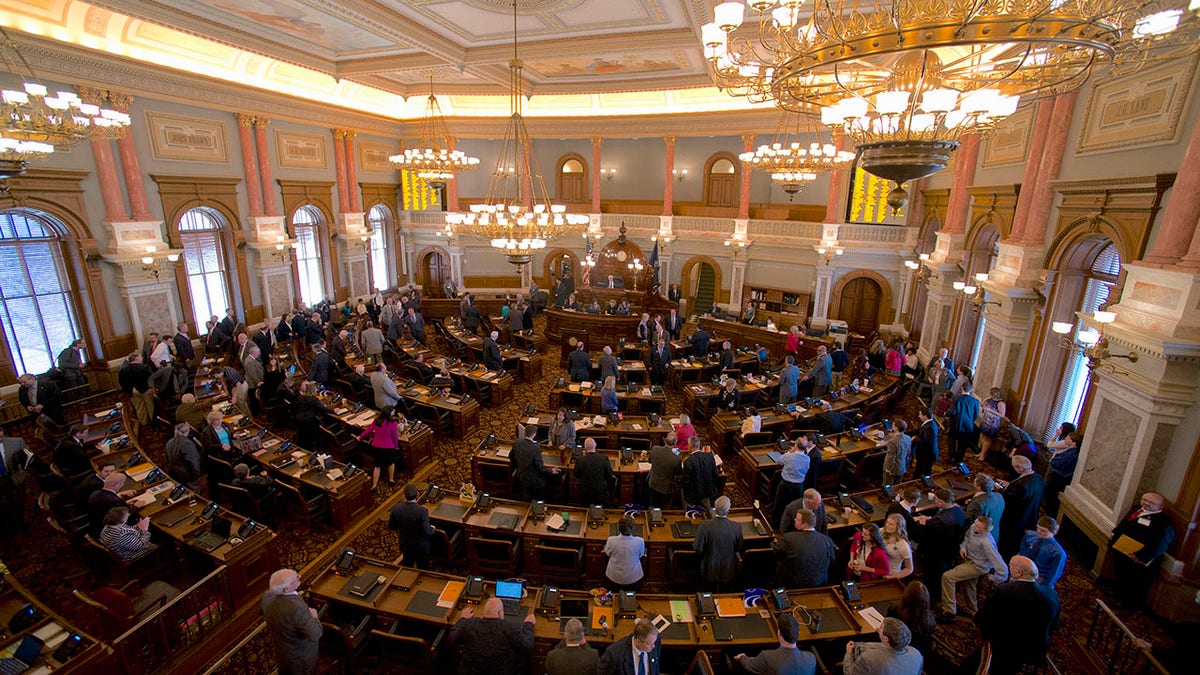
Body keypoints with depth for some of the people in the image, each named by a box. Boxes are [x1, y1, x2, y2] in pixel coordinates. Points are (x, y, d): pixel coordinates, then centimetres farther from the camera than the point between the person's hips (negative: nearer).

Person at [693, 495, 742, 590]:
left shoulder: (705, 526, -23)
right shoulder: (736, 527, -17)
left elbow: (698, 549, -15)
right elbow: (739, 549, -1)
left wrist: (694, 544, 6)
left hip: (710, 571, -1)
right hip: (728, 571, 2)